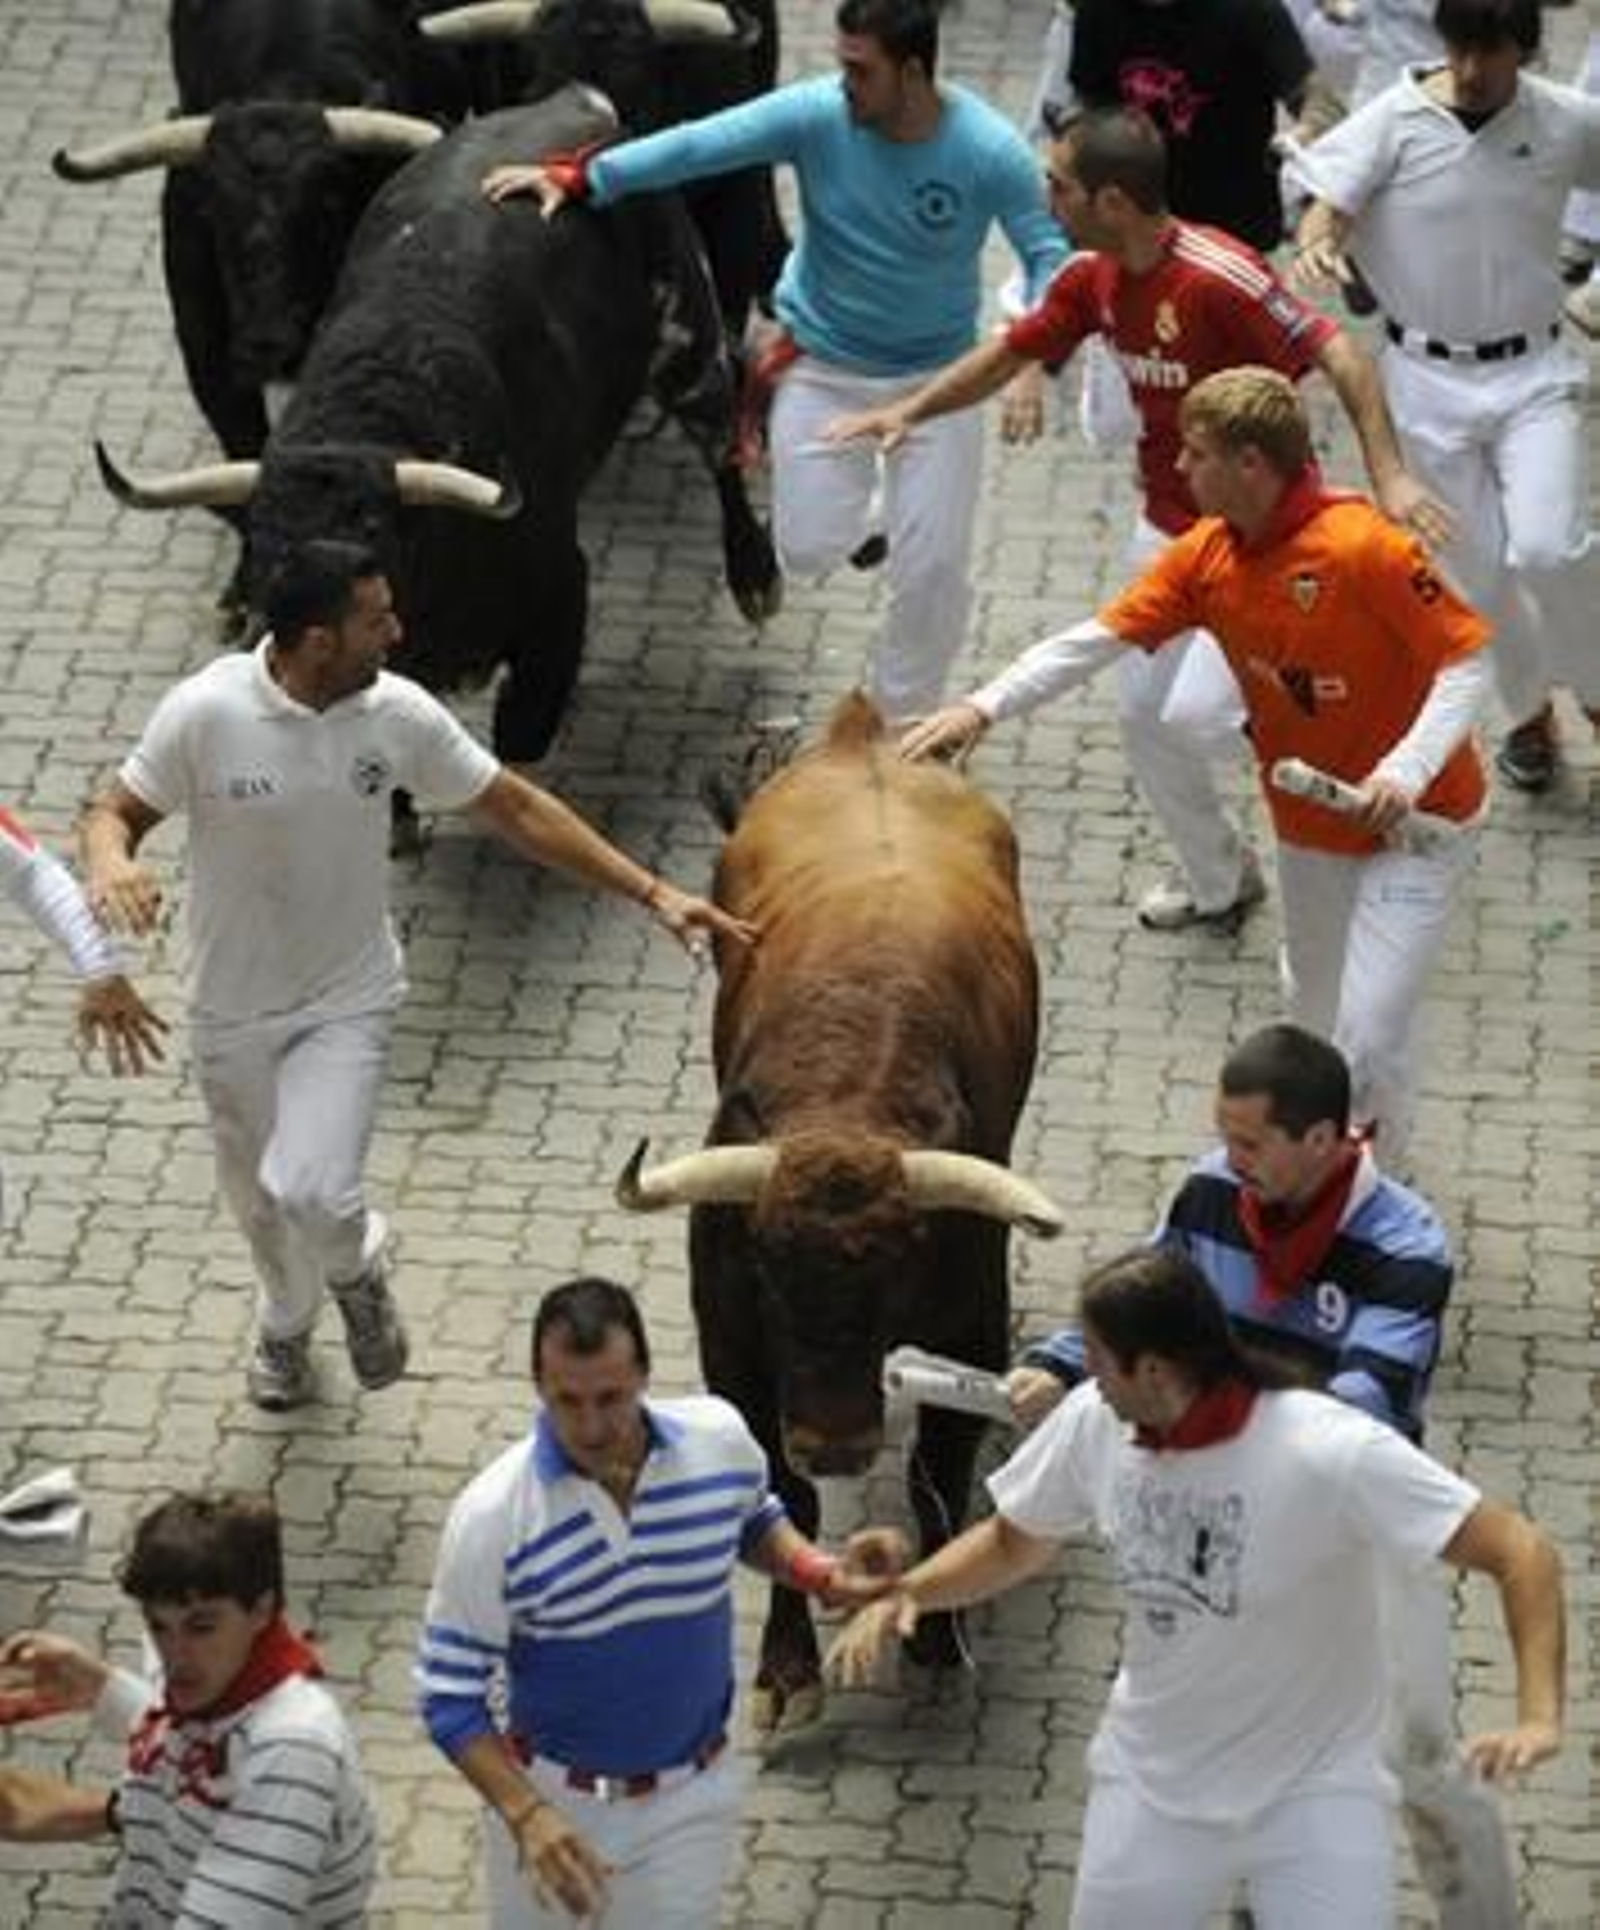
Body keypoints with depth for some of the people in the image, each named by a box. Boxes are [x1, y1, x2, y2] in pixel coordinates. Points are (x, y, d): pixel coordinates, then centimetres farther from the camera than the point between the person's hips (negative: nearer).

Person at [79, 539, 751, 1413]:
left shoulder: (397, 716, -15)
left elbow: (517, 810, -5)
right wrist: (110, 863, -36)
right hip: (233, 1011, 0)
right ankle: (287, 1321, 53)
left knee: (310, 1191, -20)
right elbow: (116, 812, -10)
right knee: (259, 1199, 19)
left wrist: (652, 894, -7)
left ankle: (356, 1269, 16)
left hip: (348, 1003, 0)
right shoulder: (205, 712, -22)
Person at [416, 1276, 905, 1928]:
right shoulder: (492, 1518, -27)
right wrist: (525, 1814, -30)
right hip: (549, 1795, -2)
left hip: (689, 1798, 2)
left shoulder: (719, 1440, -17)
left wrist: (821, 1574, -11)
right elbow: (450, 1696, -18)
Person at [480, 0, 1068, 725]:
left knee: (933, 568, 0)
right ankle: (857, 501, 37)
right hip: (822, 365, 1)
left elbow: (1050, 257, -19)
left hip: (935, 376, -1)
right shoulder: (816, 115, -20)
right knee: (810, 550, 0)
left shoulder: (988, 151, -22)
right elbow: (699, 145, -23)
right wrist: (576, 178, -31)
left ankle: (901, 725, 23)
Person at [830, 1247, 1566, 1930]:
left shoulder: (1333, 1452, -28)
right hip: (1151, 1785, 4)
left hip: (1314, 1789, -4)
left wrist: (1538, 1716, -40)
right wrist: (904, 1593, -10)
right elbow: (1012, 1543, 8)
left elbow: (1522, 1553, -26)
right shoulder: (1091, 1425, -12)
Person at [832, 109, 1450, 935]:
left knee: (1195, 716, -20)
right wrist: (908, 412, 7)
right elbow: (1009, 352, 14)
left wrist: (1388, 476, -37)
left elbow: (1338, 355, -29)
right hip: (1168, 528, 8)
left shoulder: (1219, 278, -28)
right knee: (1143, 715, 13)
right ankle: (1217, 883, 34)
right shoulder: (1094, 279, -1)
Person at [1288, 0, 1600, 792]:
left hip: (1533, 372, 0)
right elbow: (1329, 206, -17)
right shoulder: (1396, 122, -11)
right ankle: (1530, 711, 34)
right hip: (1431, 377, 0)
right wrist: (1317, 245, -41)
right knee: (1483, 569, 8)